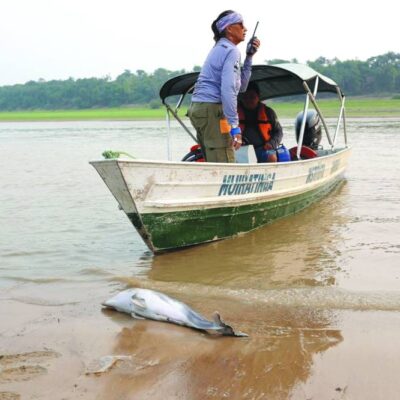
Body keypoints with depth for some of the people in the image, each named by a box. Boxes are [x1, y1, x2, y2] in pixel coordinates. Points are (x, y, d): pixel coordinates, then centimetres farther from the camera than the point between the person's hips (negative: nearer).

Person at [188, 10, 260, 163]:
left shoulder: (219, 48, 23)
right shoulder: (231, 50, -7)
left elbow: (241, 86, 23)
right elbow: (228, 89, -19)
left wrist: (249, 57, 18)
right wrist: (235, 127, -21)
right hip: (212, 109, -10)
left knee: (213, 162, 12)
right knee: (224, 164, -12)